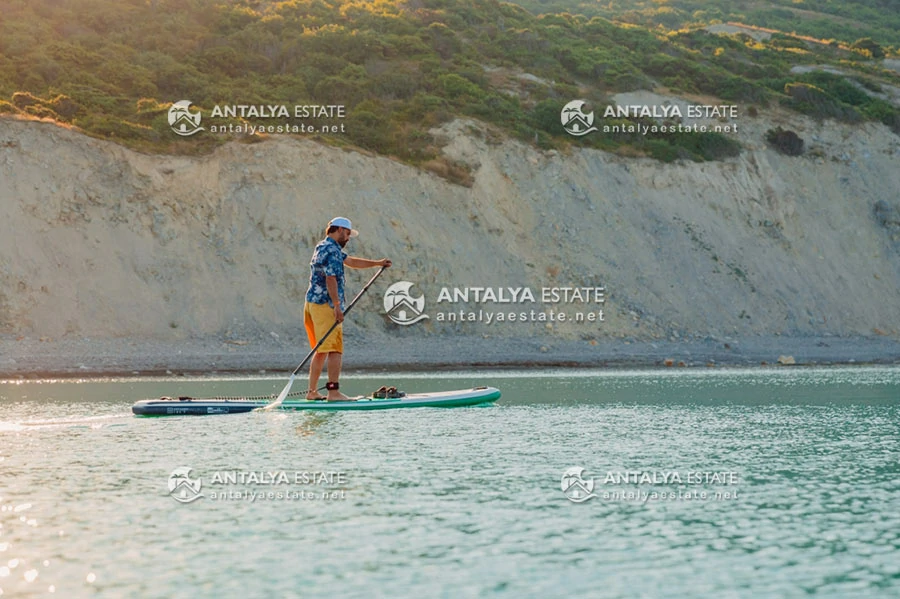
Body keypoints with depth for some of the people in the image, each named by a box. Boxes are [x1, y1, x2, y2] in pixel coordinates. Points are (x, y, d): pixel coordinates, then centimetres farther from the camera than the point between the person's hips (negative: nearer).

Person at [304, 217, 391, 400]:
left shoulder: (324, 247, 22)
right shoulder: (331, 250, -12)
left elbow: (351, 261, 32)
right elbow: (330, 279, -20)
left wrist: (377, 263, 32)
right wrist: (337, 306, -22)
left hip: (312, 303, 10)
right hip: (325, 305, -10)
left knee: (322, 351, 15)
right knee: (335, 349, -11)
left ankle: (312, 391, 16)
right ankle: (334, 392, -16)